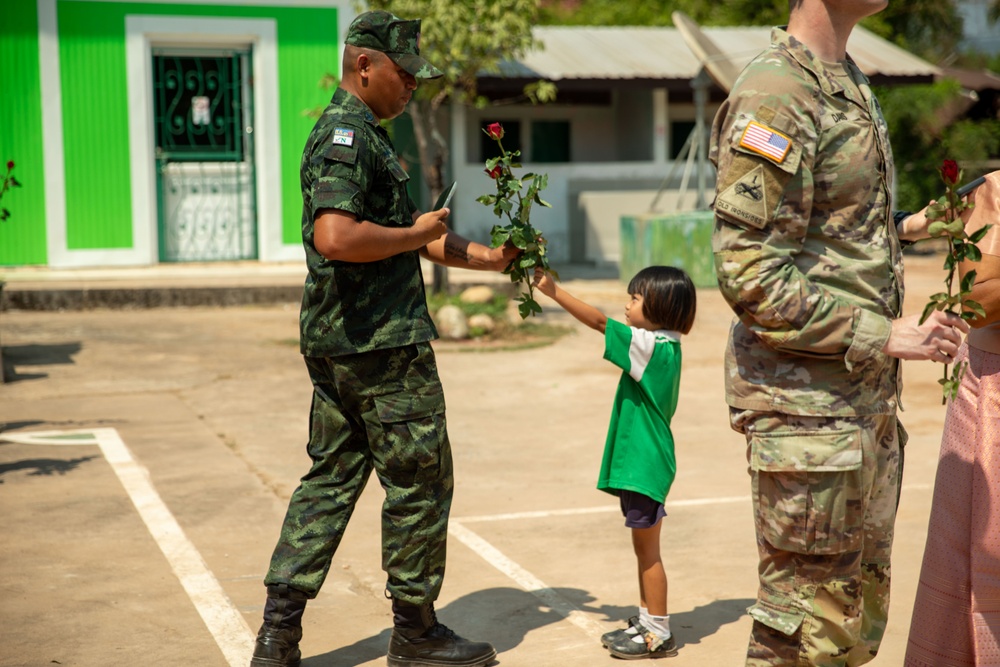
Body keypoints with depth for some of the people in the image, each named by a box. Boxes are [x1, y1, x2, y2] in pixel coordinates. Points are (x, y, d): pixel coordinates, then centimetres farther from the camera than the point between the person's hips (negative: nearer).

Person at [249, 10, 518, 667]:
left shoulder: (365, 134, 19)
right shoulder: (348, 134, -15)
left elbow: (413, 231, 23)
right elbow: (335, 237, -30)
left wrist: (490, 257, 13)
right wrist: (414, 236, -16)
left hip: (334, 342, 10)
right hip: (382, 343, -10)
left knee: (330, 479, 12)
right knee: (419, 481, 2)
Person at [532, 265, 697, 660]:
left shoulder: (652, 345, -18)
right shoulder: (663, 346, 10)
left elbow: (598, 321, -21)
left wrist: (553, 291, -17)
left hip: (645, 464, -10)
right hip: (638, 462, 10)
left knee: (647, 549, 0)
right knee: (644, 549, 17)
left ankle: (659, 634, 9)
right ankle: (646, 622, 27)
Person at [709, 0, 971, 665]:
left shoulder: (850, 84, 15)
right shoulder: (775, 94, -16)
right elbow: (750, 274, -22)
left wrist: (903, 227, 10)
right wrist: (885, 336, -20)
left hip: (869, 397, 9)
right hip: (808, 402, -9)